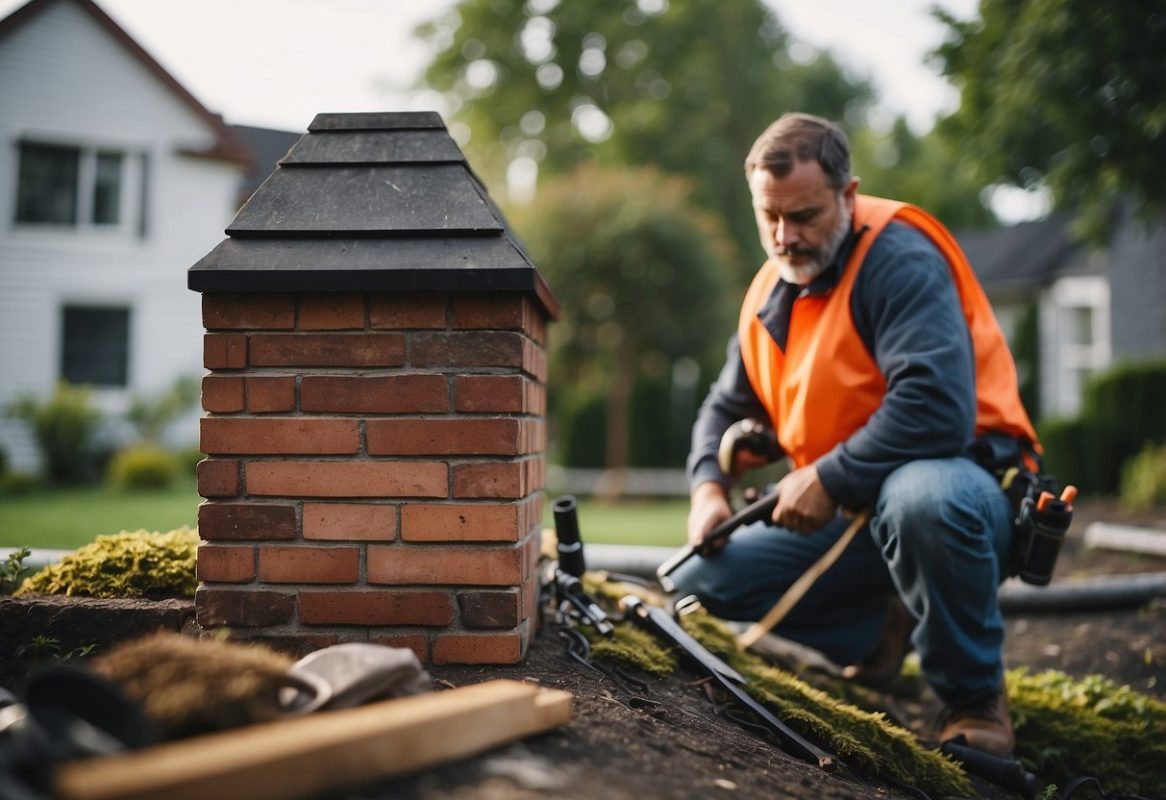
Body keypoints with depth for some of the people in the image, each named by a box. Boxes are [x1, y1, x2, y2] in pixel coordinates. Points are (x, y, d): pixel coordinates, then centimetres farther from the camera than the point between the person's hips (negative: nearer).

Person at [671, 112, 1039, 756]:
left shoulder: (900, 259, -18)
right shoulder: (768, 292, 8)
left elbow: (937, 411, -32)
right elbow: (726, 407, 19)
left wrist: (827, 478, -23)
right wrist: (709, 487, -1)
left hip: (956, 486, -7)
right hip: (845, 514, 8)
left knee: (920, 497, -43)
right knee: (700, 580, -1)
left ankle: (974, 696, -15)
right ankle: (884, 627, 15)